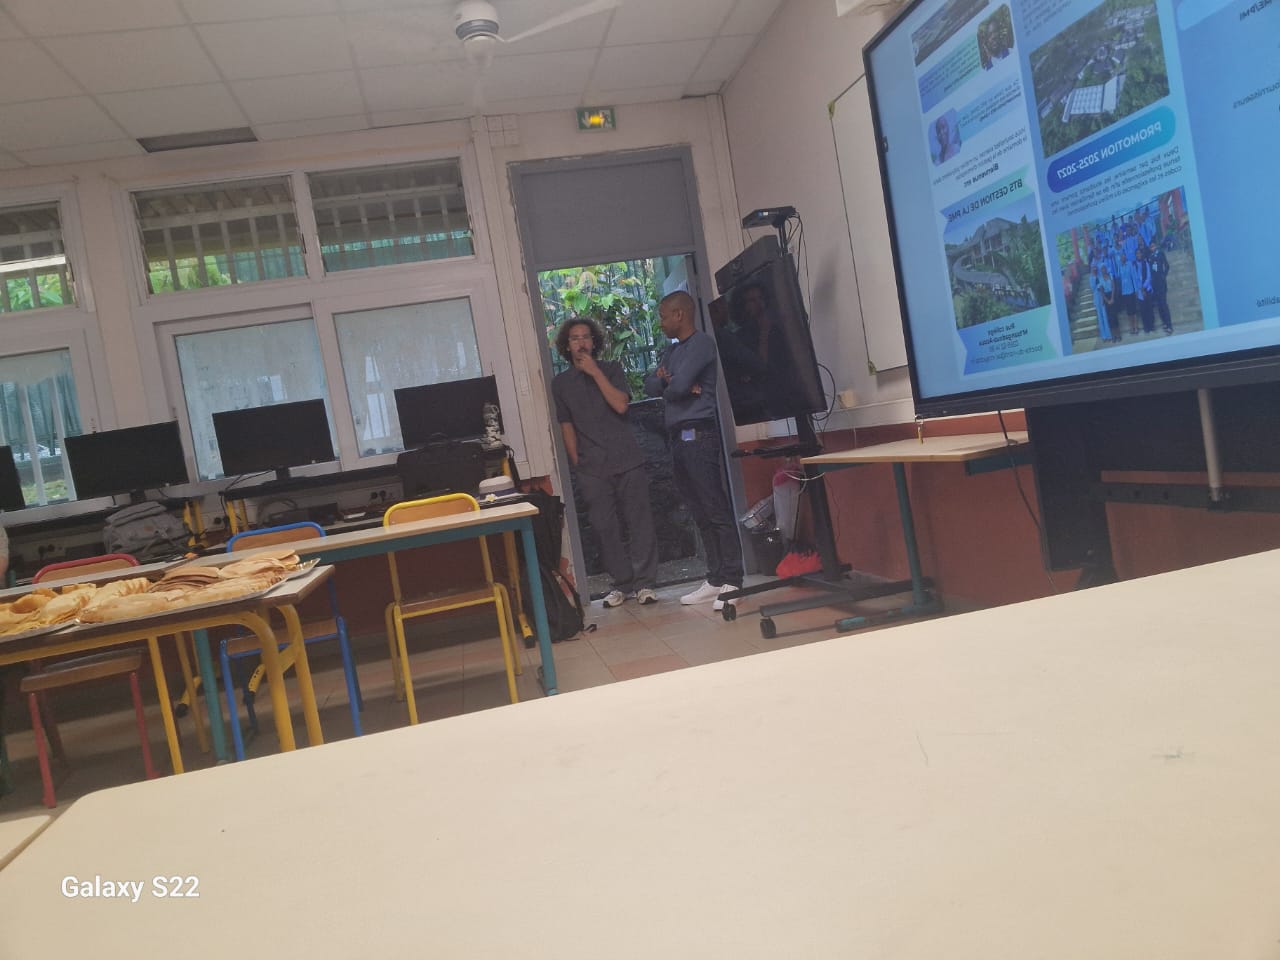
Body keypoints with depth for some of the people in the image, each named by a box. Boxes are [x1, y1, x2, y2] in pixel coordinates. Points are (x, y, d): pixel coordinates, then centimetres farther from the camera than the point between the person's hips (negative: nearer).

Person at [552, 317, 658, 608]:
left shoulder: (611, 369, 8)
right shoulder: (560, 383, 10)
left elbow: (621, 405, -8)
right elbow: (566, 428, 9)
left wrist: (595, 371, -8)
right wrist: (578, 466, 2)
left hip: (627, 460, -1)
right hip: (592, 469, 1)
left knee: (639, 521, -3)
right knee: (605, 527, -1)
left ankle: (644, 583, 4)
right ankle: (623, 584, 10)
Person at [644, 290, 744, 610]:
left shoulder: (701, 344, -5)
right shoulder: (671, 351, 21)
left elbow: (678, 385, -16)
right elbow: (650, 385, 10)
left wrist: (667, 383, 6)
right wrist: (667, 380, -9)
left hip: (698, 434, -9)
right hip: (678, 438, 9)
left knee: (717, 510, -9)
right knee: (701, 514, 10)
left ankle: (731, 581, -8)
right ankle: (715, 579, 14)